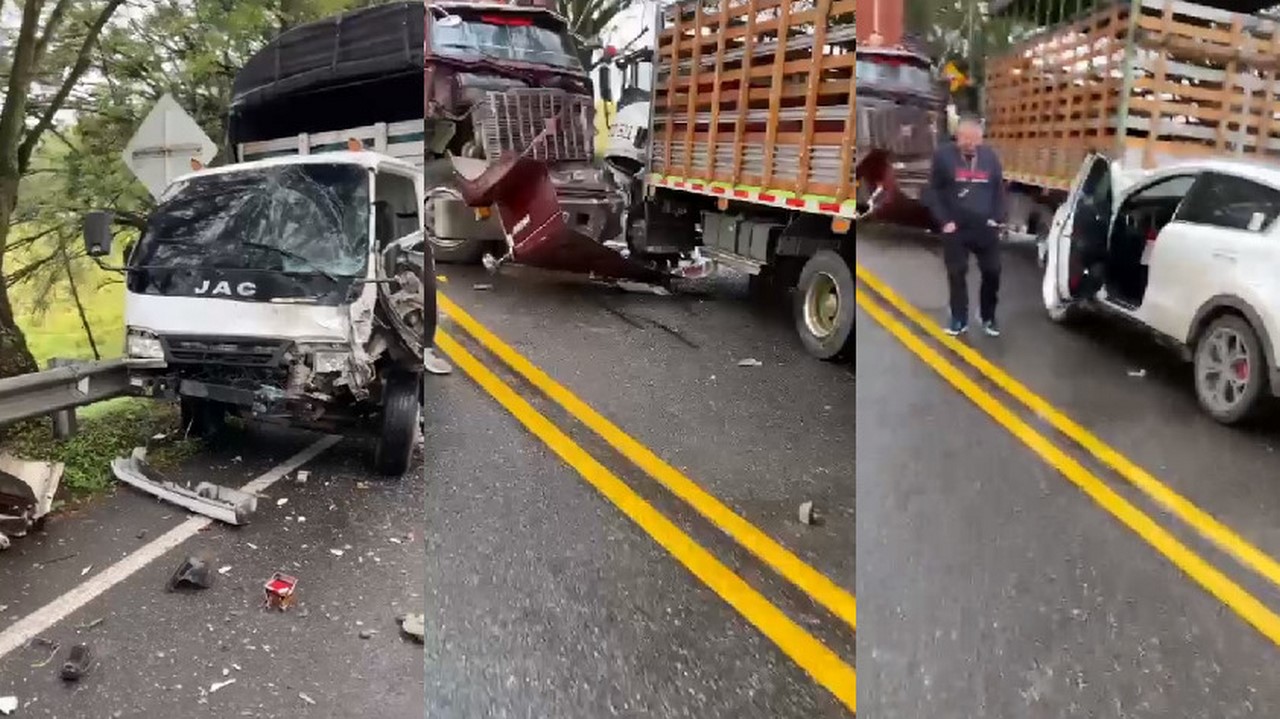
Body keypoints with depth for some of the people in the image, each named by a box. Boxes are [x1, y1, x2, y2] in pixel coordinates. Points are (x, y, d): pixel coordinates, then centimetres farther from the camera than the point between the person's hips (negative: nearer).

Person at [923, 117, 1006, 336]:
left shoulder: (990, 156, 4)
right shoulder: (943, 155, -6)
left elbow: (999, 191, 12)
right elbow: (933, 192, -4)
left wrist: (997, 218, 1)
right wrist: (944, 221, -10)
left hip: (985, 228, 2)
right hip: (955, 229, -2)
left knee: (992, 272, 5)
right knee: (956, 274, 5)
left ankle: (988, 317, 21)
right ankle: (959, 319, 19)